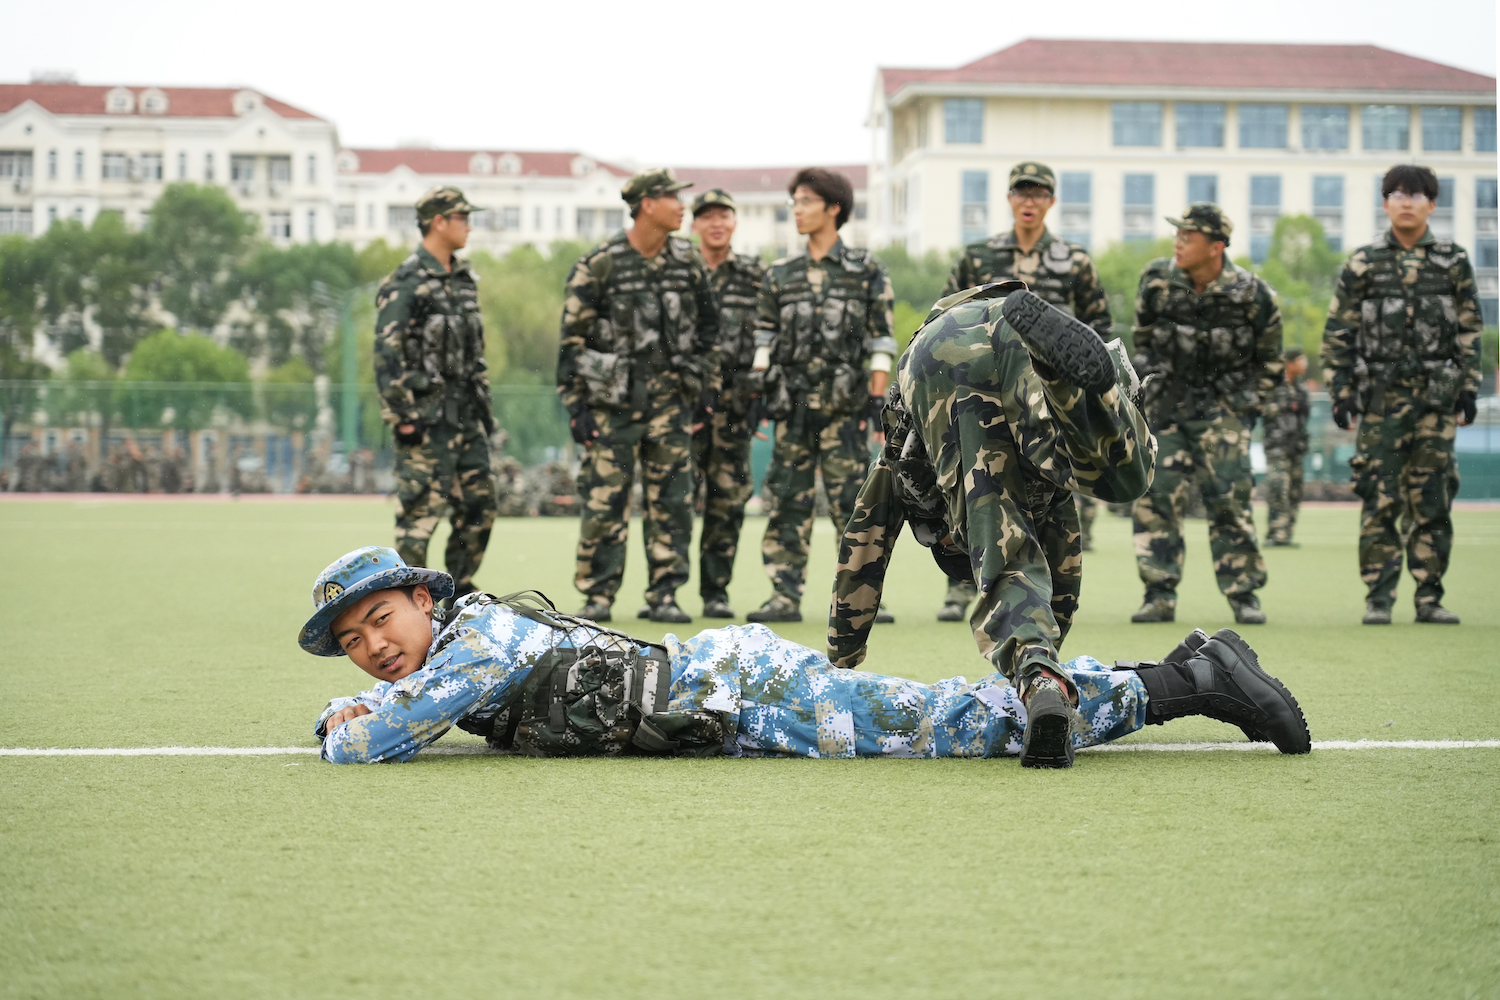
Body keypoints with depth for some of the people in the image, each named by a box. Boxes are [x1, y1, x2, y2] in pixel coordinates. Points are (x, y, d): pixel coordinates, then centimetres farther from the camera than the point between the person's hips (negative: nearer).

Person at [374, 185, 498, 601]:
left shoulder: (464, 279, 16)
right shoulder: (406, 283, -11)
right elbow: (386, 352, -15)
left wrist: (485, 404, 19)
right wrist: (402, 416, -19)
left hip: (465, 413, 8)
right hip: (427, 415, -8)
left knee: (480, 503, 8)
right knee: (423, 507, -7)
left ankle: (460, 588, 17)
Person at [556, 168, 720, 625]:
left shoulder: (687, 262, 7)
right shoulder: (599, 265, -6)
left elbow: (707, 327, 17)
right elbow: (572, 338, -4)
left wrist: (706, 387, 13)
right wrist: (576, 405, -7)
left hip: (671, 399, 4)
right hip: (614, 399, -4)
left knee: (672, 501, 2)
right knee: (605, 501, -3)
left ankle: (663, 595, 9)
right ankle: (597, 597, 6)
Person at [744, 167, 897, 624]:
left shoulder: (866, 271, 2)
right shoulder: (781, 275, 12)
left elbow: (882, 339, 0)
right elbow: (765, 337, 13)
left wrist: (878, 397, -7)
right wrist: (757, 391, 4)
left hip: (844, 405, -3)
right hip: (792, 406, 3)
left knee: (852, 502, -3)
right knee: (788, 504, 3)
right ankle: (785, 596, 7)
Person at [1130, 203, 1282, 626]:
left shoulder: (1252, 294, -11)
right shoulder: (1157, 279, -6)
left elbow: (1270, 360, 4)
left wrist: (1247, 407, 3)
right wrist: (1148, 386, 10)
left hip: (1221, 409, -2)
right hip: (1164, 405, 2)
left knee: (1230, 499, -7)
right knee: (1156, 495, -6)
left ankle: (1244, 595, 4)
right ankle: (1160, 596, -1)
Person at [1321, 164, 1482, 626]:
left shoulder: (1454, 262, 8)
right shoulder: (1364, 263, 4)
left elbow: (1470, 329, 11)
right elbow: (1338, 332, 6)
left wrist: (1468, 387, 4)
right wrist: (1341, 391, 0)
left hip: (1437, 397, 1)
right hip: (1381, 396, -1)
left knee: (1432, 501, 2)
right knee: (1380, 500, -4)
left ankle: (1429, 597, 8)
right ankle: (1378, 598, 0)